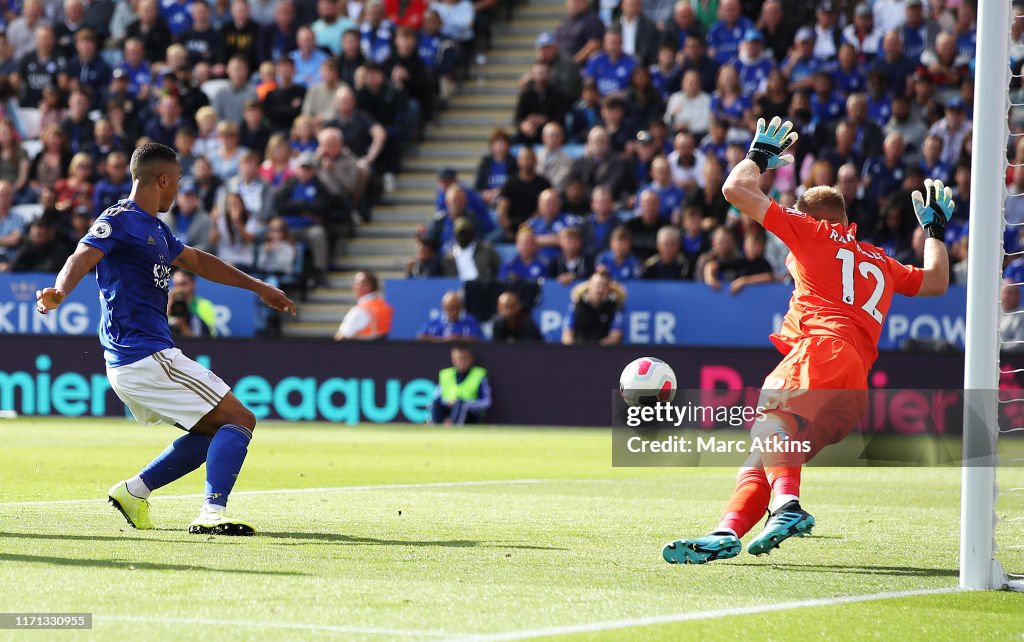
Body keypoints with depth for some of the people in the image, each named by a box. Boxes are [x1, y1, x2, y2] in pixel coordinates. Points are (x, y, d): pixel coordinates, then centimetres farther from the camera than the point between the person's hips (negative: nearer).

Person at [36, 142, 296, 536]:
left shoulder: (155, 229, 20)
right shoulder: (120, 220, -9)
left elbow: (197, 262, 35)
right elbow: (82, 258, -26)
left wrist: (258, 288, 42)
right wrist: (59, 293, -47)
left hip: (129, 364, 10)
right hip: (147, 355, -10)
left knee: (215, 432, 20)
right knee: (239, 419, -9)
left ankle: (135, 491, 16)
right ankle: (212, 513, -23)